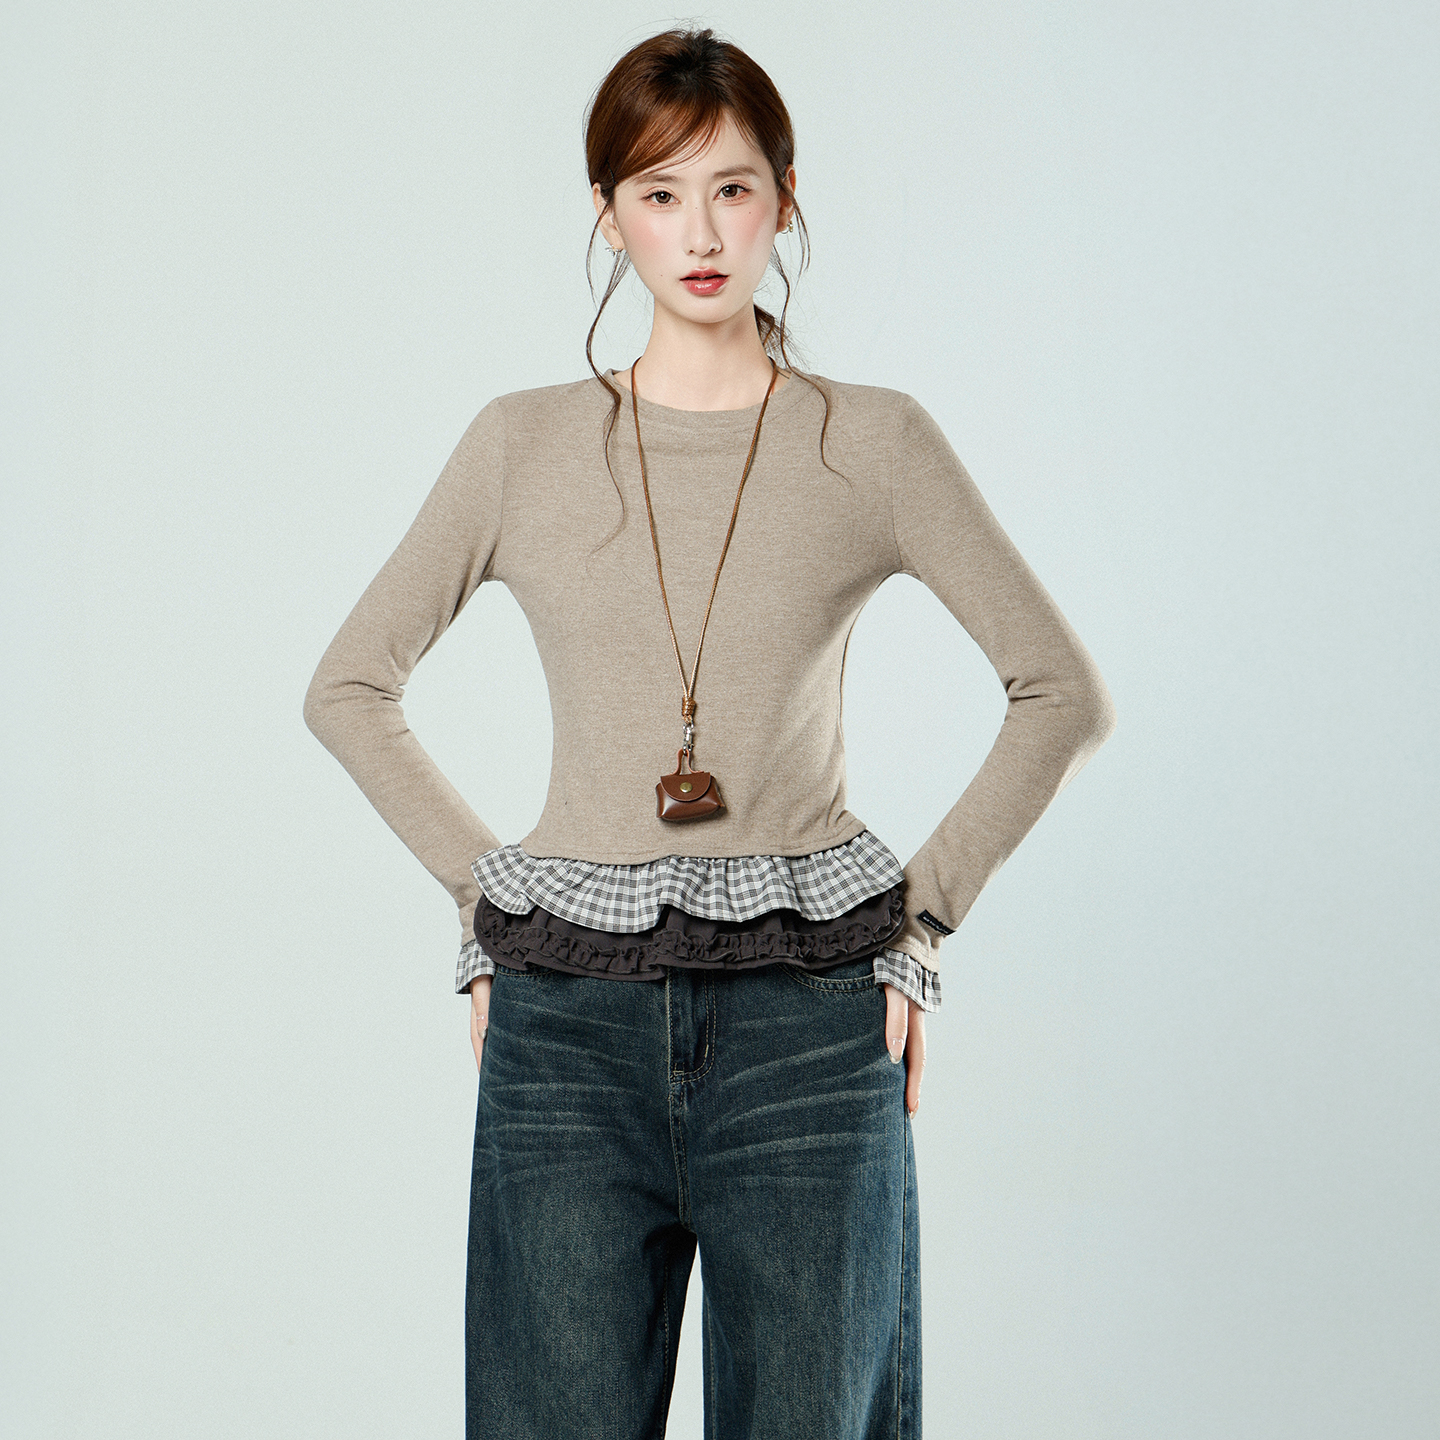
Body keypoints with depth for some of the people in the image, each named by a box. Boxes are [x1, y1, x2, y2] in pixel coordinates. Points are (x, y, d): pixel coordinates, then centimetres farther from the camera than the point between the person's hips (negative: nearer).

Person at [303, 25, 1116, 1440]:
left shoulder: (874, 442, 2)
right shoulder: (525, 444, 6)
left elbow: (1062, 692, 7)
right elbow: (348, 690, 14)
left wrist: (919, 919, 2)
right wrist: (482, 898, 7)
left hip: (808, 1014, -1)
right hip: (568, 1013, 1)